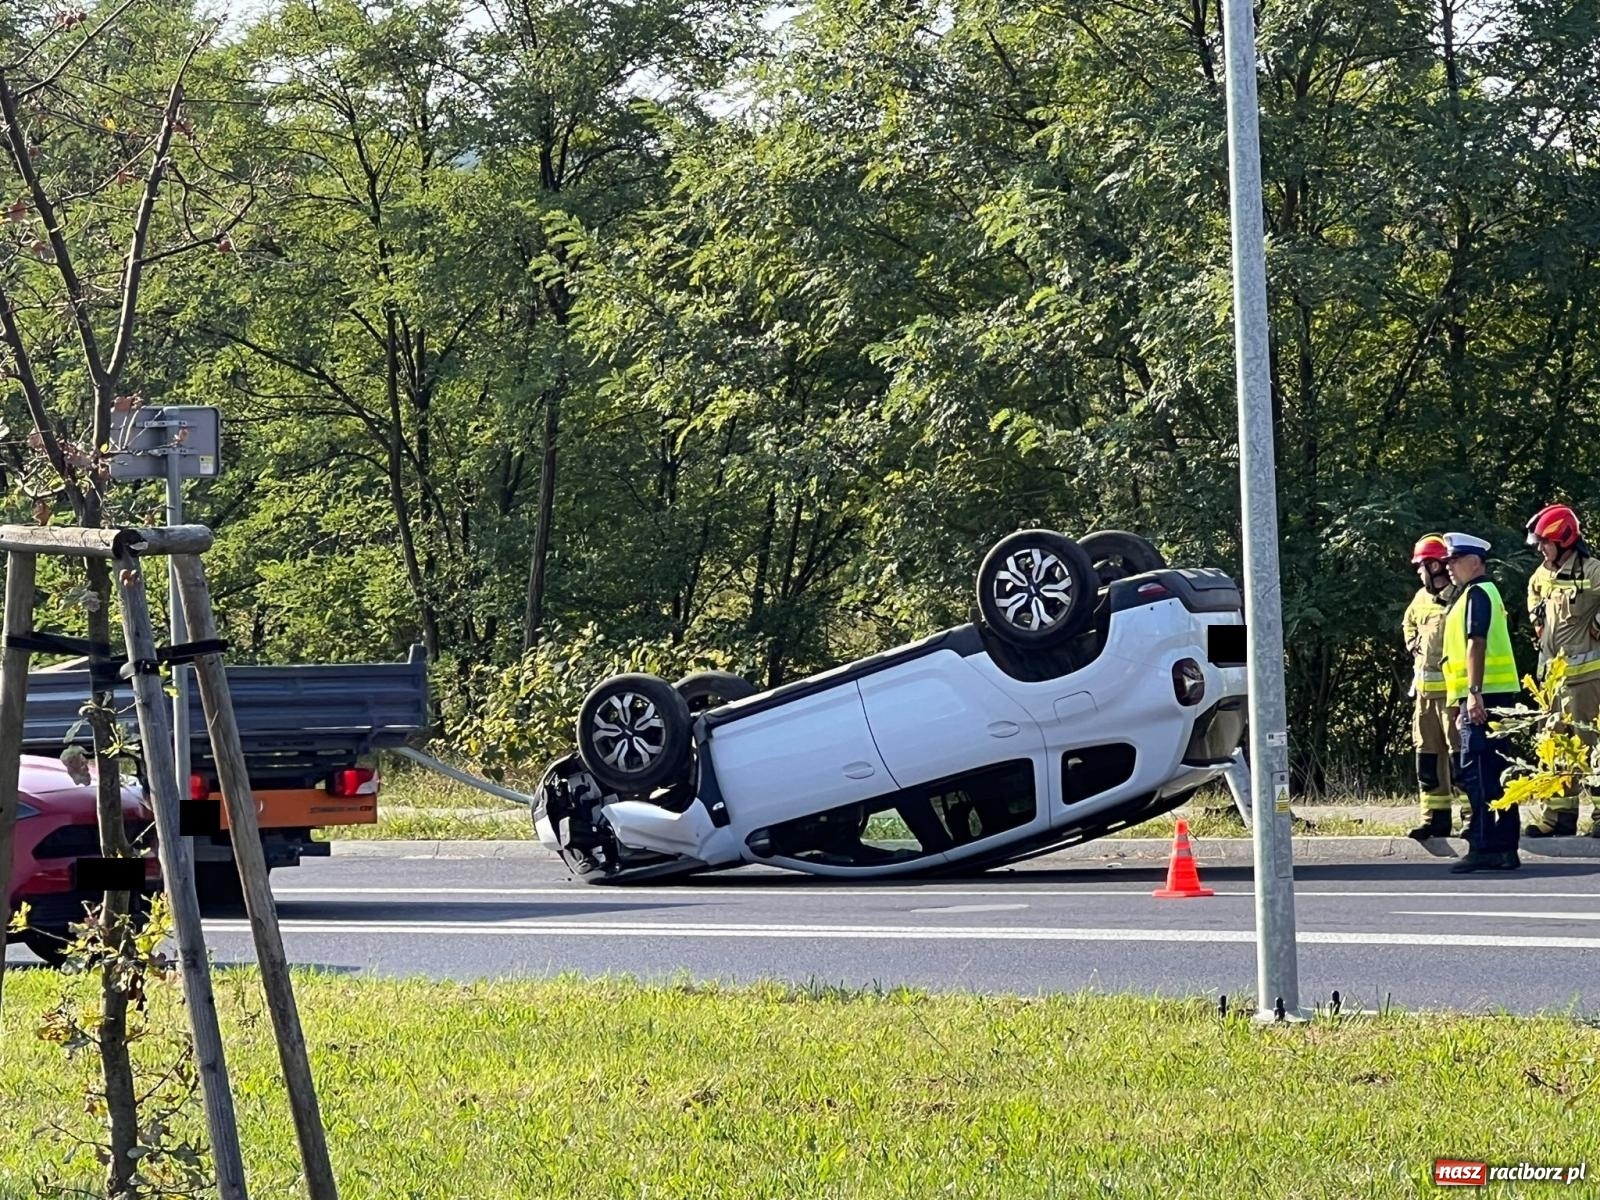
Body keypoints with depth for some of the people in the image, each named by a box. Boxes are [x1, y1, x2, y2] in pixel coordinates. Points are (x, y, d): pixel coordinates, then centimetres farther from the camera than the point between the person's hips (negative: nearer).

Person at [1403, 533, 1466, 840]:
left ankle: (1473, 815, -7)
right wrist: (1413, 644, 19)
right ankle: (1435, 817, 14)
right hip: (1425, 690, 9)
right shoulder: (1421, 599, 15)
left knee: (1460, 754, -9)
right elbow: (1408, 623, 36)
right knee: (1428, 755, 9)